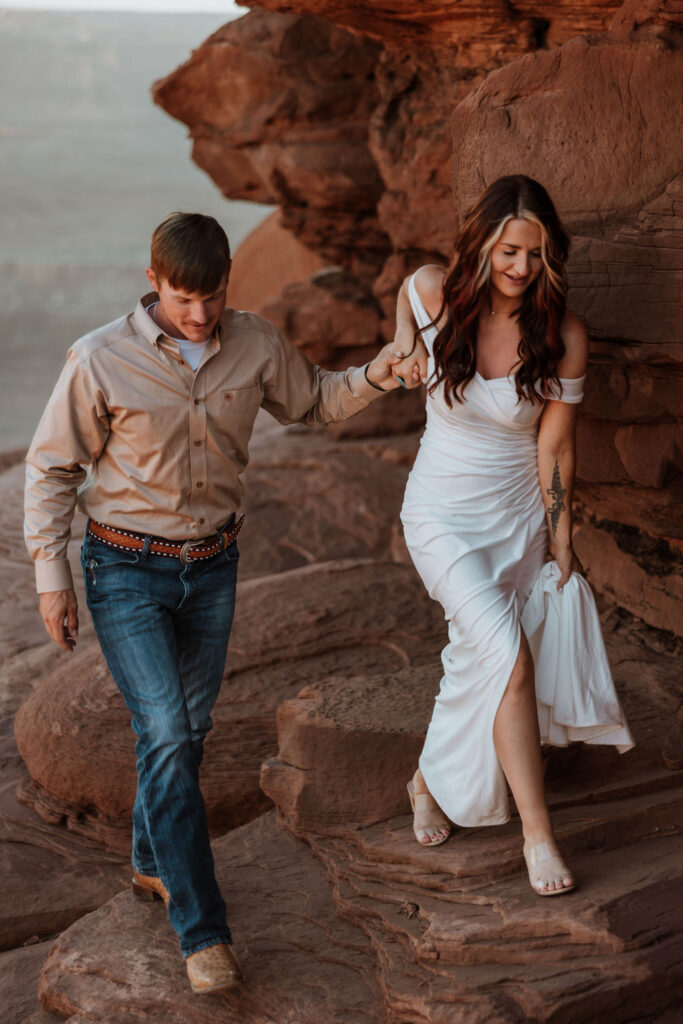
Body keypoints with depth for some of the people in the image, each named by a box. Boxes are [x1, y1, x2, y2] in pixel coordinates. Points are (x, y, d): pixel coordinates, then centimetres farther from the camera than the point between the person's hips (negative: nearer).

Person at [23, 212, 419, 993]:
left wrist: (380, 373, -7)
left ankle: (154, 864, 40)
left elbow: (315, 402, 12)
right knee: (166, 735, -13)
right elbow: (51, 467, -7)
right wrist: (50, 575, -8)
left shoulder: (255, 346, -5)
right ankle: (202, 929, -7)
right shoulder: (101, 359, -16)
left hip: (213, 566, 4)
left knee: (188, 730, 15)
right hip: (127, 569, -4)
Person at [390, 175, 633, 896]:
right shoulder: (433, 293, -14)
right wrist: (403, 350, -5)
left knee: (479, 659, 11)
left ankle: (431, 782, 39)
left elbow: (554, 446, -8)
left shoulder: (563, 336, -15)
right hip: (443, 513, -2)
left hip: (520, 514, 2)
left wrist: (561, 539, -4)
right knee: (509, 656, -18)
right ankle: (537, 830, -11)